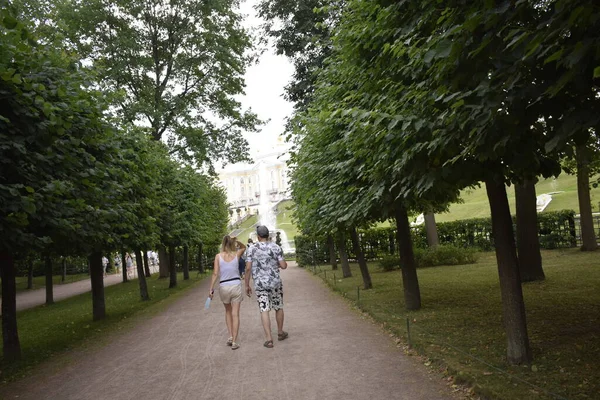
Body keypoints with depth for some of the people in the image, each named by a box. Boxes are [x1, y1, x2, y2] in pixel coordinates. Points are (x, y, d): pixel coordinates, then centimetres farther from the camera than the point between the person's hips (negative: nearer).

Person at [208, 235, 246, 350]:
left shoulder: (218, 256, -4)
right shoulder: (236, 254, -1)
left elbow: (215, 274, -7)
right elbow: (243, 247, 21)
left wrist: (211, 288, -3)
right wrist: (236, 241, 6)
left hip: (224, 287, 1)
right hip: (236, 285, 0)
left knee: (228, 312, 22)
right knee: (235, 314, 3)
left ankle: (230, 337, 15)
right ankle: (234, 341, 3)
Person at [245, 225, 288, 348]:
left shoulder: (252, 249, -3)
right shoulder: (276, 247, -5)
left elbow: (248, 268, -6)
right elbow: (283, 266, -8)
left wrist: (247, 285, 3)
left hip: (259, 284, 0)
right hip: (275, 282, 0)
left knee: (264, 310, 1)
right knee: (278, 307, 17)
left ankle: (268, 339, -4)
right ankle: (280, 333, 31)